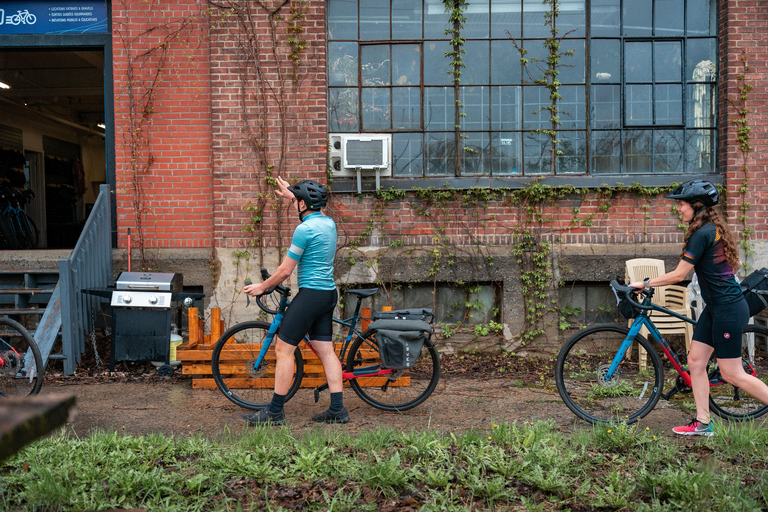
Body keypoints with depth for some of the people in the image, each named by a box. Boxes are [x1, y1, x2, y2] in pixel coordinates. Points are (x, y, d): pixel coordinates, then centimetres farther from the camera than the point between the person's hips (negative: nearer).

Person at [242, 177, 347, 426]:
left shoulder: (304, 229, -15)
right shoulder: (328, 222, 9)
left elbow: (285, 270, -11)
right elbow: (311, 210, 36)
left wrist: (261, 287, 2)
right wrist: (291, 196, 44)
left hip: (310, 293, -9)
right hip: (329, 293, 9)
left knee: (283, 349, -2)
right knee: (326, 350, 10)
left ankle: (275, 411, 4)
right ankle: (337, 409, 11)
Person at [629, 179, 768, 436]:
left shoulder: (702, 234, -19)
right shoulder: (714, 229, 10)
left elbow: (679, 274, -17)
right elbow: (736, 264, 18)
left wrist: (644, 283, -9)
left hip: (728, 309, -10)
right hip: (716, 307, 10)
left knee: (732, 374, -1)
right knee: (695, 361, 8)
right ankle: (702, 424, 15)